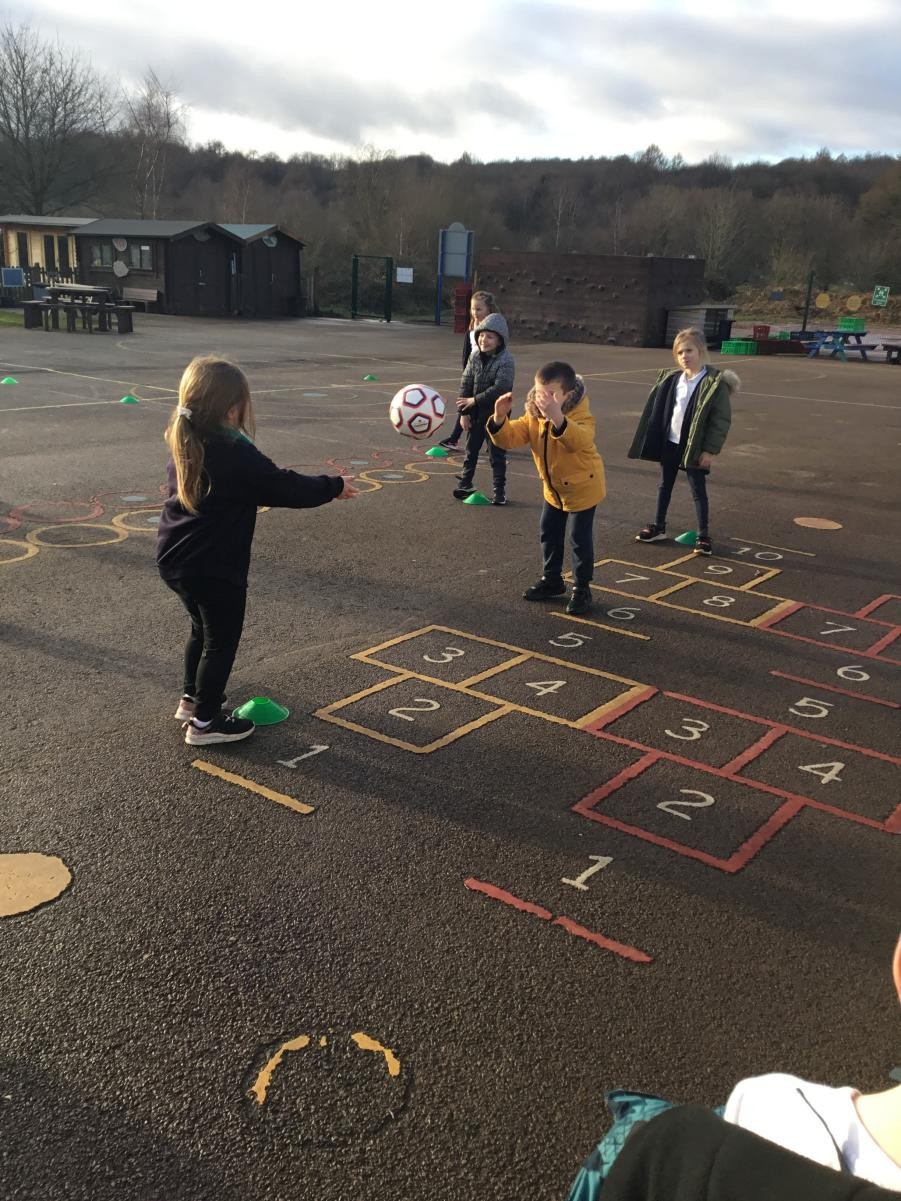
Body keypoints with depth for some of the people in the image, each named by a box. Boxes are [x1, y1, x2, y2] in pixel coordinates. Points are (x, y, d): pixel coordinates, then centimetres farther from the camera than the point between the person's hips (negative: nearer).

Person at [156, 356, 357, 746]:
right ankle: (204, 722, 15)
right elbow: (285, 488, -13)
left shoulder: (183, 443, 5)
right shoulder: (235, 452, -20)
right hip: (214, 566, -8)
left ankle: (192, 697, 41)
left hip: (175, 558, 8)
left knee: (203, 628, 26)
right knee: (222, 639, 7)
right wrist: (334, 486, 1)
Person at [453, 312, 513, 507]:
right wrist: (464, 412, -5)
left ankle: (499, 490, 12)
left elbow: (500, 389, -25)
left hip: (496, 415, -5)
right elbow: (465, 383, 0)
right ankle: (465, 484, 28)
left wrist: (475, 400, -21)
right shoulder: (475, 356, -1)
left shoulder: (506, 361, -17)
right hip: (475, 414, 5)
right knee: (471, 450, 16)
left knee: (496, 454, 2)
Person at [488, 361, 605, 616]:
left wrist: (557, 418, -68)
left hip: (583, 487, -7)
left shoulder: (581, 417, -28)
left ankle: (581, 588, 14)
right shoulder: (533, 418, -9)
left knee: (580, 539, 0)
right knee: (548, 534, 16)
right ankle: (551, 579, 33)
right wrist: (500, 418, -38)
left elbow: (579, 440, -51)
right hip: (553, 488, 7)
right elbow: (509, 437, -17)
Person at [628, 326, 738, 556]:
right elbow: (658, 409, 10)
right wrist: (655, 439, 6)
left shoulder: (715, 382, -15)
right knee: (665, 484, 17)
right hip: (669, 442, 6)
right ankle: (658, 527, 30)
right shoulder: (670, 378, 2)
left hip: (694, 446, -6)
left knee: (698, 490, 3)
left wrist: (710, 449, -17)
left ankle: (703, 535, 13)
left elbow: (722, 419, -15)